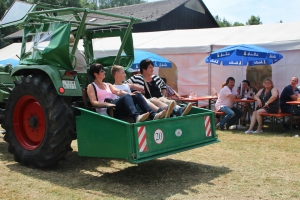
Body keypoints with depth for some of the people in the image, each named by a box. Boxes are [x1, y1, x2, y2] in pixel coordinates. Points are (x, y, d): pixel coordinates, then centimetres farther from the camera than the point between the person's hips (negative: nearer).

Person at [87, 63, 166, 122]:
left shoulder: (108, 85, 29)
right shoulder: (91, 86, 11)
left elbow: (118, 92, 11)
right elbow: (94, 102, -4)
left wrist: (130, 94, -9)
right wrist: (107, 104, -23)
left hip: (118, 109, 6)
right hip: (106, 111, -6)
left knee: (137, 95, -16)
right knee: (126, 96, -32)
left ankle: (153, 115, -36)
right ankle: (136, 116, -59)